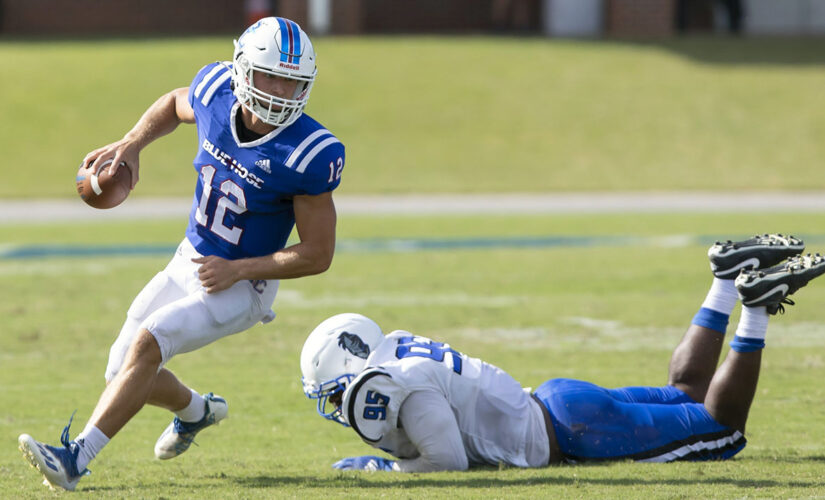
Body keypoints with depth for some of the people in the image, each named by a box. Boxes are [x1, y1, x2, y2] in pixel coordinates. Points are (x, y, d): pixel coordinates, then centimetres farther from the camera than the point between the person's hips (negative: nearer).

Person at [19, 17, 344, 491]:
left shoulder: (308, 156, -26)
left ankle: (76, 459, -25)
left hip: (241, 287, -6)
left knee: (147, 344, -26)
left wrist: (237, 270, -23)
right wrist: (132, 144, -1)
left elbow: (318, 254, -18)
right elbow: (175, 104, 16)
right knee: (123, 372, 11)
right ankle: (197, 410, 44)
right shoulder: (215, 92, -12)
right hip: (190, 262, 6)